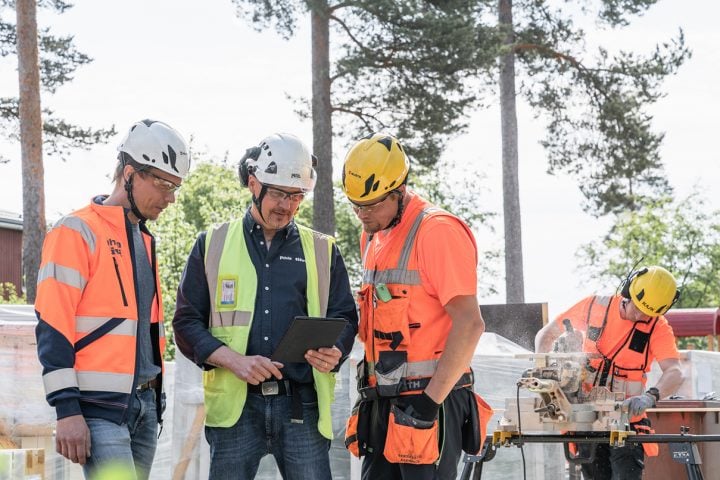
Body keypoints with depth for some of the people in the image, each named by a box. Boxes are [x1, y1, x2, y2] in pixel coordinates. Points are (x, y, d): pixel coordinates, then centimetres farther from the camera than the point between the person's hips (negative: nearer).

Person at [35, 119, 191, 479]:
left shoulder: (144, 241, 19)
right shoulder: (78, 233, -8)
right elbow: (52, 326, -14)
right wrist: (67, 411, -19)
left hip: (143, 406, 8)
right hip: (99, 408, -8)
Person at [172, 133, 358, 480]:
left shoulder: (323, 251, 15)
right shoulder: (212, 246, 11)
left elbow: (345, 318, 14)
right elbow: (187, 321, 7)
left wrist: (332, 353, -11)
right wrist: (234, 360, -11)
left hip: (302, 406, 0)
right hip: (235, 405, 0)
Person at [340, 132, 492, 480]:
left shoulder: (438, 230, -12)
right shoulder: (373, 237, 16)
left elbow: (469, 324, -18)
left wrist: (430, 400, -19)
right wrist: (372, 391, 18)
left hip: (429, 403, -9)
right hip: (383, 406, 9)